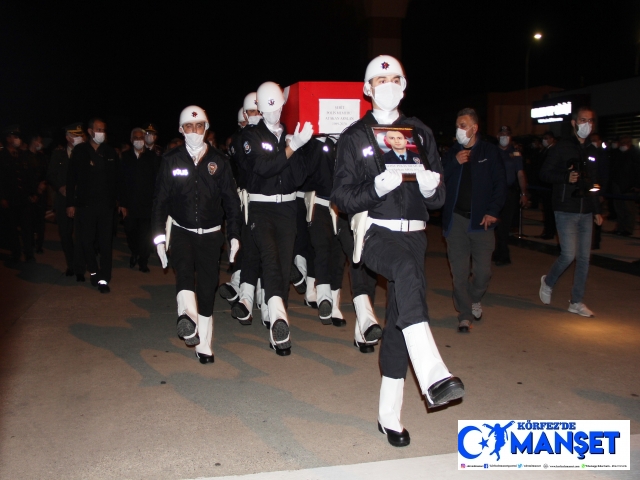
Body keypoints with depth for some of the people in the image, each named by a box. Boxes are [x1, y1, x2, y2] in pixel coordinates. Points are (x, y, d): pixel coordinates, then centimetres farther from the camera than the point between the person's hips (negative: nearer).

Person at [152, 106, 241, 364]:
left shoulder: (219, 161, 4)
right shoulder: (171, 160, 3)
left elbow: (231, 200, 6)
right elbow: (160, 200, 3)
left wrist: (234, 235, 1)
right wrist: (159, 236, -3)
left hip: (211, 234, 1)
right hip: (181, 231, 0)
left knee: (207, 288, 1)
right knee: (184, 268, -30)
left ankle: (203, 345, 10)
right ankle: (188, 316, -47)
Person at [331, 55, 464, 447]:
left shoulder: (421, 133, 14)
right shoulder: (354, 137, 6)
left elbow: (439, 198, 12)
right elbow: (342, 198, -1)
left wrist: (432, 187, -12)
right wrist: (377, 187, -19)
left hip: (414, 234, 4)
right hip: (376, 232, -3)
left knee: (401, 319, 3)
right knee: (407, 270, -37)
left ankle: (389, 413, 15)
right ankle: (433, 375, -45)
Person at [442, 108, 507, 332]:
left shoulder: (489, 152, 3)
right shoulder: (452, 152, 9)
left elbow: (500, 183, 2)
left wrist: (493, 211, -7)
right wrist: (455, 162, -10)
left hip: (481, 220, -1)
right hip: (455, 219, 1)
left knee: (483, 270, -2)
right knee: (459, 271, 0)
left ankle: (474, 298, 29)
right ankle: (465, 315, 12)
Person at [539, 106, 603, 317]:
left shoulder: (592, 151, 15)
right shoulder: (562, 147, -2)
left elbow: (593, 183, 19)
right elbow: (544, 173, -5)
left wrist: (597, 210, 16)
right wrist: (566, 177, -21)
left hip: (585, 212, 6)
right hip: (566, 210, -6)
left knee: (584, 258, 4)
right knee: (569, 255, -11)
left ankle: (577, 302, 14)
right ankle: (548, 282, 17)